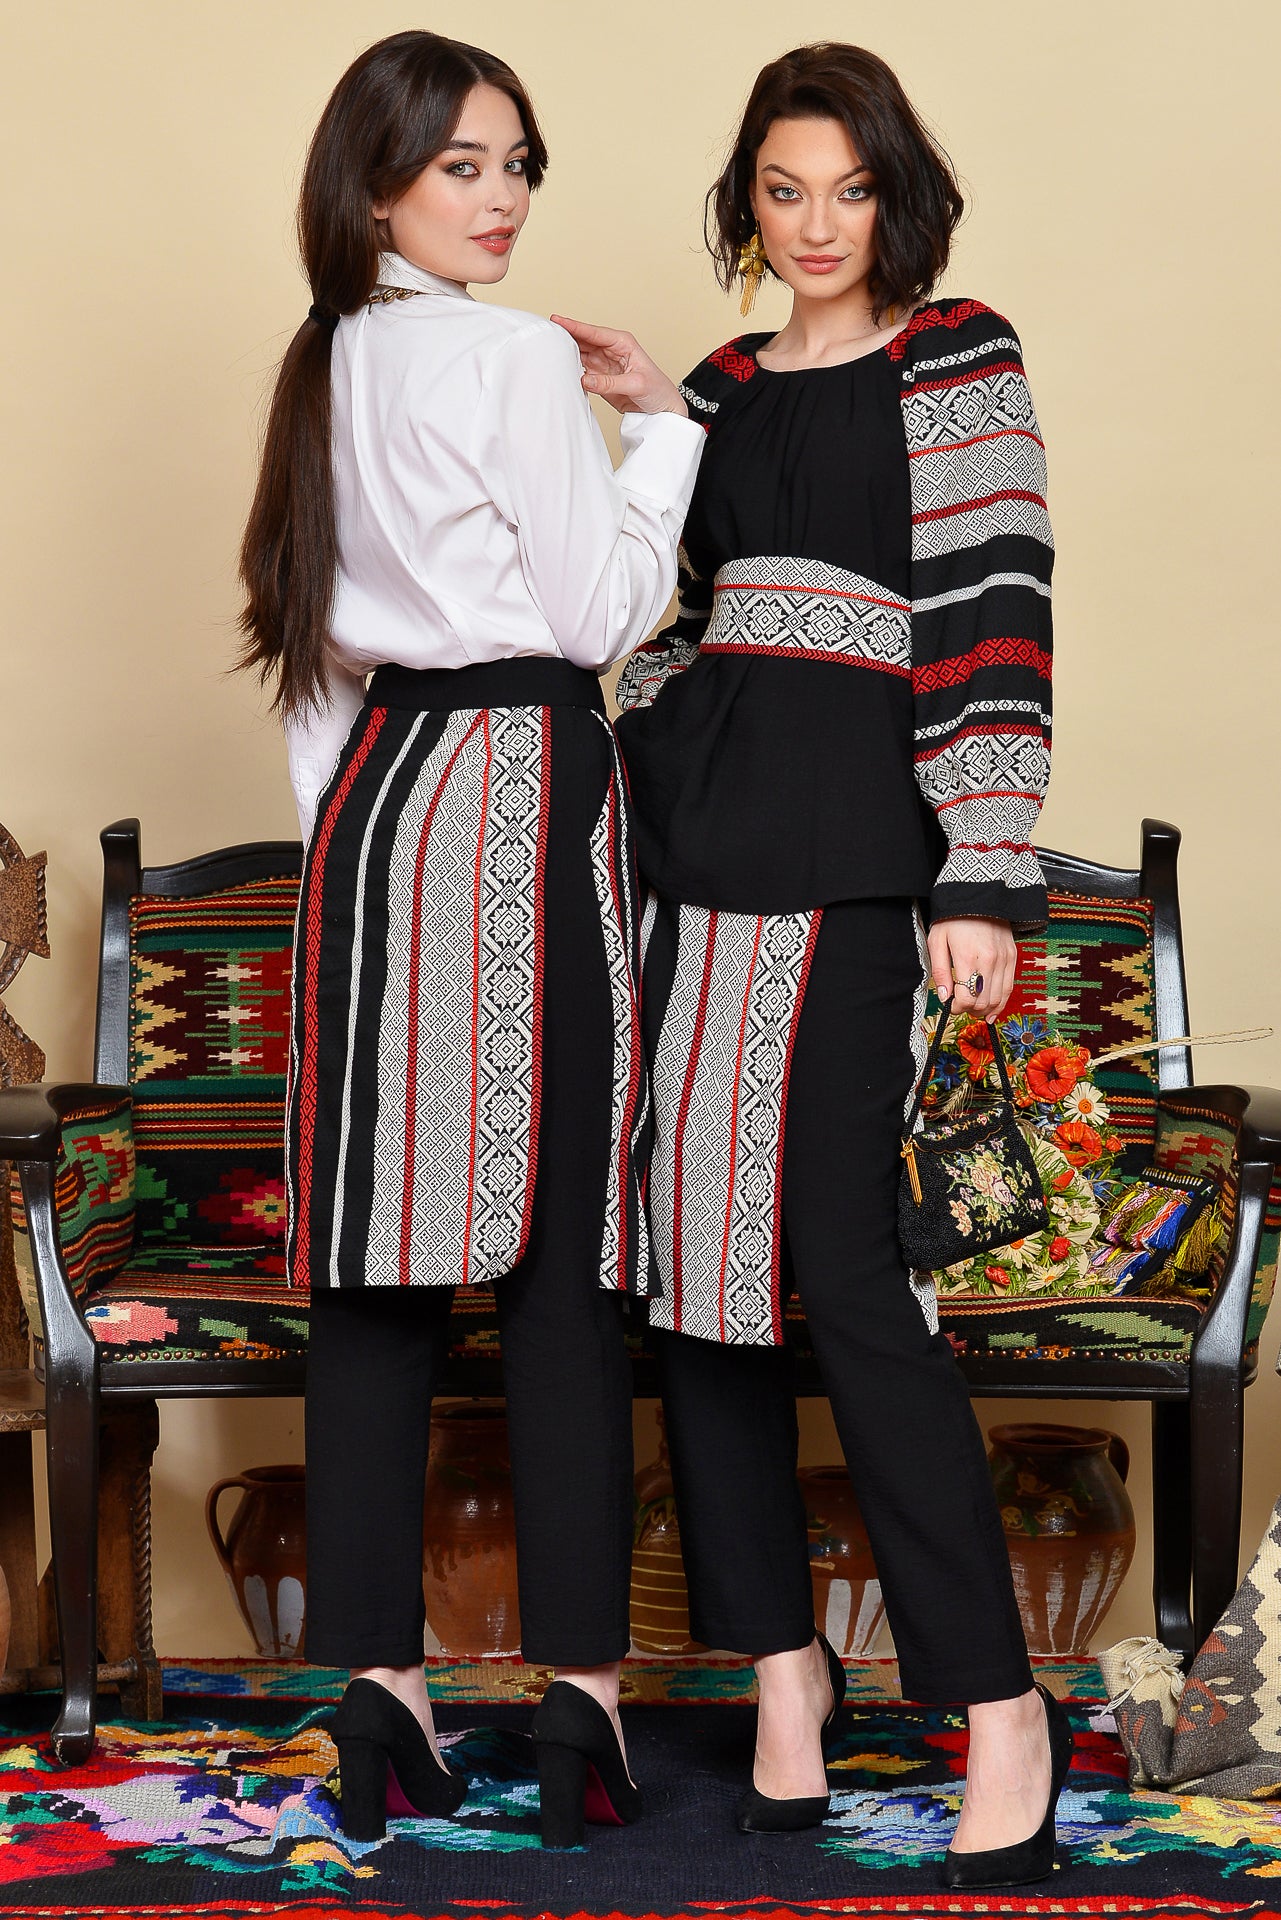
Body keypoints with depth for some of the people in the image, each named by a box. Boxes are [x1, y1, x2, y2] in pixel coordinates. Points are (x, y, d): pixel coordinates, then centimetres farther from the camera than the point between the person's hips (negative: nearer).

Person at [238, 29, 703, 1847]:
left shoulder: (328, 363, 14)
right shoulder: (511, 356, -9)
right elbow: (605, 607, -6)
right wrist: (667, 422, 4)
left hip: (378, 783, 7)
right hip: (524, 788, -7)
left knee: (386, 1245, 5)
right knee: (564, 1251, -2)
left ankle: (380, 1685, 8)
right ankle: (580, 1686, 1)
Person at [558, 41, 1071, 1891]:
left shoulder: (959, 359, 1)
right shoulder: (718, 391, 18)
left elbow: (996, 613, -7)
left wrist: (985, 875, -14)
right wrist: (623, 793, 10)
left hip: (852, 838, -6)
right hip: (696, 835, 6)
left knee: (842, 1264, -12)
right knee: (691, 1239, 4)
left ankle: (1002, 1708, -2)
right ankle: (781, 1651, 17)